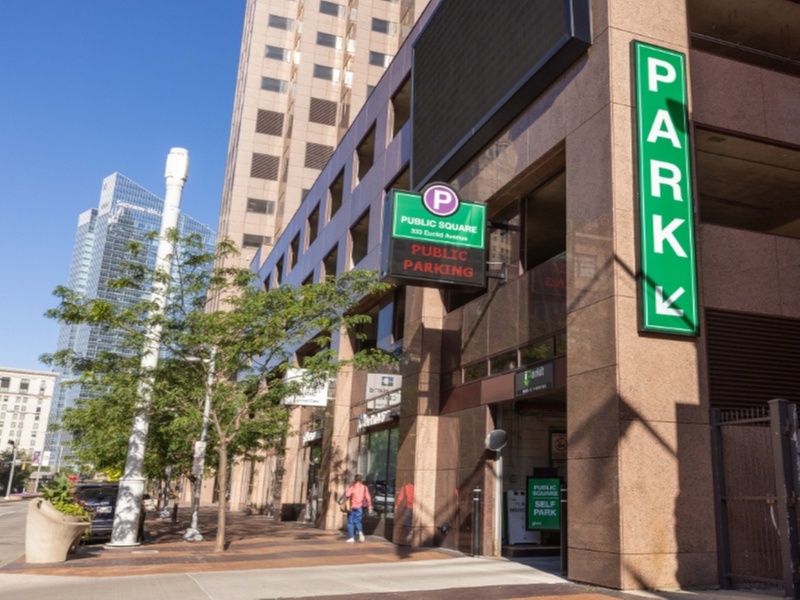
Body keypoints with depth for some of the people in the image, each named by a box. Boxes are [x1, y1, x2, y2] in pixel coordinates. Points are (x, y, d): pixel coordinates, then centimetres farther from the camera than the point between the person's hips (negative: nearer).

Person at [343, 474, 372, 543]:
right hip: (360, 507, 3)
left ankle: (351, 537, 5)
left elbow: (347, 495, -18)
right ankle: (360, 532, -10)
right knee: (357, 521, 16)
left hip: (352, 506, -3)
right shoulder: (364, 487, 3)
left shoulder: (352, 486, -5)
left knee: (350, 522, 7)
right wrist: (369, 506, 5)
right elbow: (368, 497, -1)